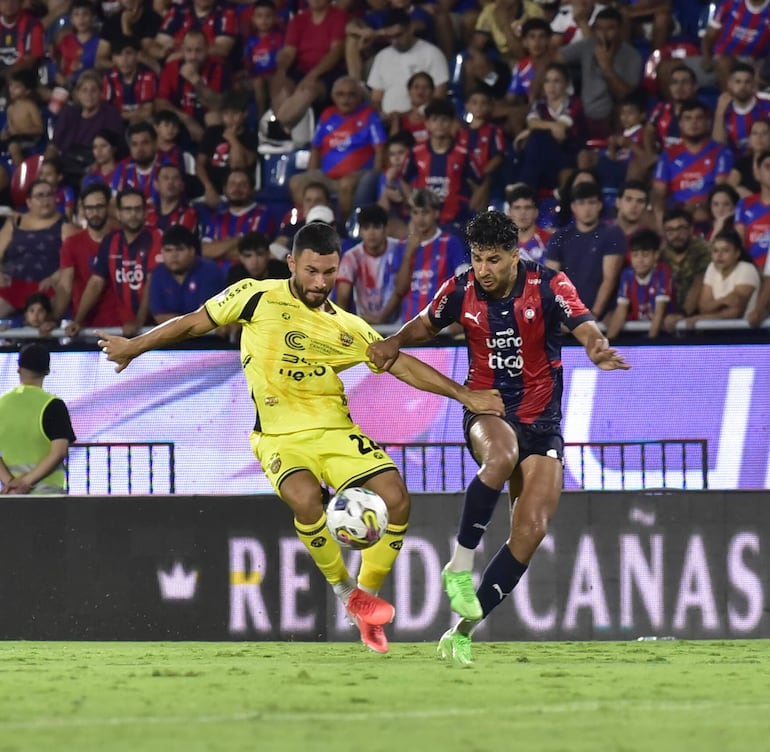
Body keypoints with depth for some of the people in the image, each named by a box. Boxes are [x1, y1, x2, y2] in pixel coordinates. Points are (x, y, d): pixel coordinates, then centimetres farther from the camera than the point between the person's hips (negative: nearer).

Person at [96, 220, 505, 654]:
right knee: (306, 498, -33)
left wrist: (463, 395, -1)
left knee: (396, 497, -15)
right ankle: (345, 592, -10)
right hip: (280, 436, -3)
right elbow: (196, 323, 9)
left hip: (336, 430, 3)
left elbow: (403, 365, 7)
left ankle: (367, 595, 6)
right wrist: (135, 347, 12)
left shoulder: (348, 328, 6)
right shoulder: (258, 297, 0)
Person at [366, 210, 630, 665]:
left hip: (542, 421, 1)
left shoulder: (548, 286, -12)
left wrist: (600, 350, -49)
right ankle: (461, 564, -24)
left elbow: (586, 329, -24)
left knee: (531, 530, -10)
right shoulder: (460, 291, -5)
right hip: (487, 410, -1)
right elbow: (428, 324, 14)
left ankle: (464, 631, -1)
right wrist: (395, 342, -7)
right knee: (501, 455, -38)